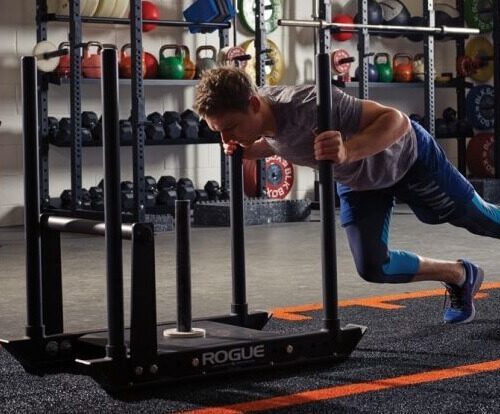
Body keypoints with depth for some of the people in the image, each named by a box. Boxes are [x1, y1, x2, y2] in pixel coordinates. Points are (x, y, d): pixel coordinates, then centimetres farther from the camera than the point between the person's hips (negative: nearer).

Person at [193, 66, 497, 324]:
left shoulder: (309, 106, -44)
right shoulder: (256, 116, -20)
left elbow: (398, 121, -42)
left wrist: (347, 152, -58)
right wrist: (245, 151, -16)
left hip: (406, 156, -6)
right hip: (357, 181, 6)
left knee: (478, 218, 15)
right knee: (372, 266, -4)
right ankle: (461, 276, 20)